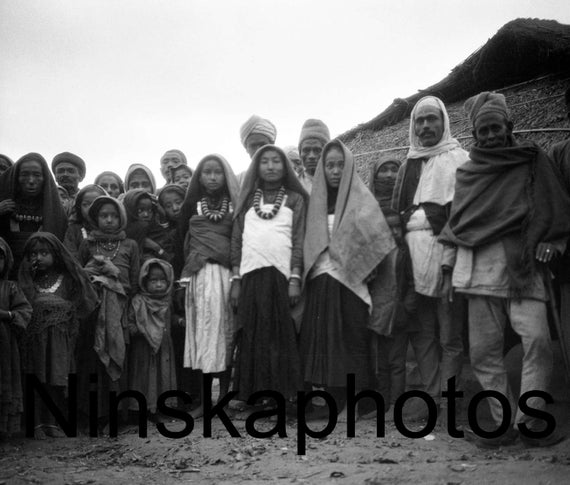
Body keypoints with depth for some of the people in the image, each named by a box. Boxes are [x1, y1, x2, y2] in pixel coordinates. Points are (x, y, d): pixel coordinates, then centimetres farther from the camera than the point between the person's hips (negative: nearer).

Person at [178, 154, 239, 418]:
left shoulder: (235, 204, 10)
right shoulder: (192, 205, 13)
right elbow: (184, 240, 13)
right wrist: (185, 275, 3)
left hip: (227, 272, 0)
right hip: (200, 275, 1)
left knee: (226, 332, -4)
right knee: (202, 333, -3)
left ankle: (224, 397, 1)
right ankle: (204, 400, 1)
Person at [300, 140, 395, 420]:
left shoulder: (360, 198, 3)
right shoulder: (316, 200, 13)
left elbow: (375, 238, -3)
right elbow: (308, 242, 13)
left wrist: (361, 269, -11)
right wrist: (300, 277, 3)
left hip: (350, 280, -4)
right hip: (320, 281, 4)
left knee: (351, 338, -3)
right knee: (324, 338, 3)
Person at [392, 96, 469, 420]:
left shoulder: (459, 160, 3)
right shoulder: (408, 166, 20)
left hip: (446, 258, -5)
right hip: (416, 260, 6)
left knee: (450, 335, -3)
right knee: (423, 335, 7)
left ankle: (446, 397, 1)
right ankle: (430, 395, 12)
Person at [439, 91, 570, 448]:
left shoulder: (533, 162, 13)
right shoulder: (468, 172, 20)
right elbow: (458, 220, 24)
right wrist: (452, 252, 10)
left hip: (522, 267, -2)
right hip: (480, 269, 3)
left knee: (537, 339, -17)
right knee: (483, 350, -1)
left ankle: (530, 421, -9)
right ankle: (504, 423, 7)